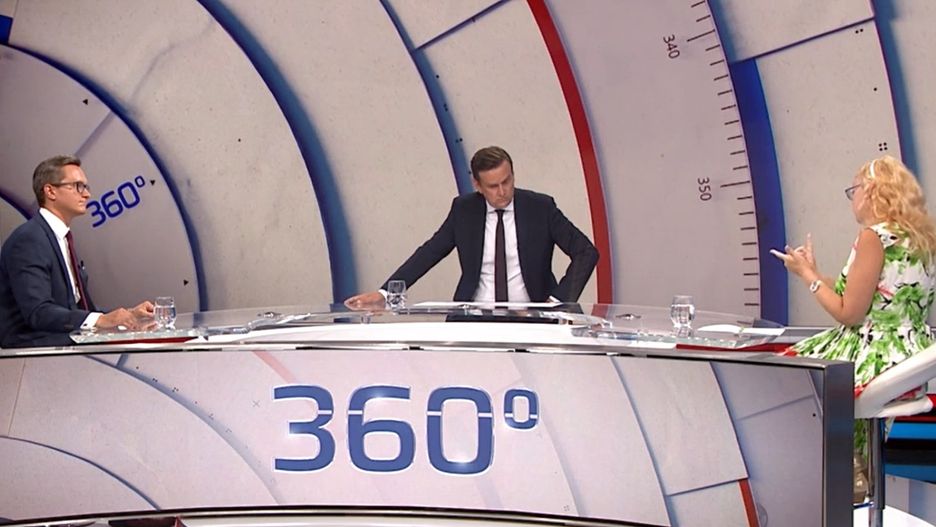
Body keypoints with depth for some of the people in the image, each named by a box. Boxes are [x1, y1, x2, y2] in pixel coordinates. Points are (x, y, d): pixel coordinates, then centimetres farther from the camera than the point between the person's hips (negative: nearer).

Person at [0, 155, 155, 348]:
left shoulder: (60, 238, 18)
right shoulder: (28, 239, -11)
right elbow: (37, 312, -22)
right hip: (36, 352, -8)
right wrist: (101, 320, -31)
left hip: (65, 344, 8)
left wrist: (128, 315, 1)